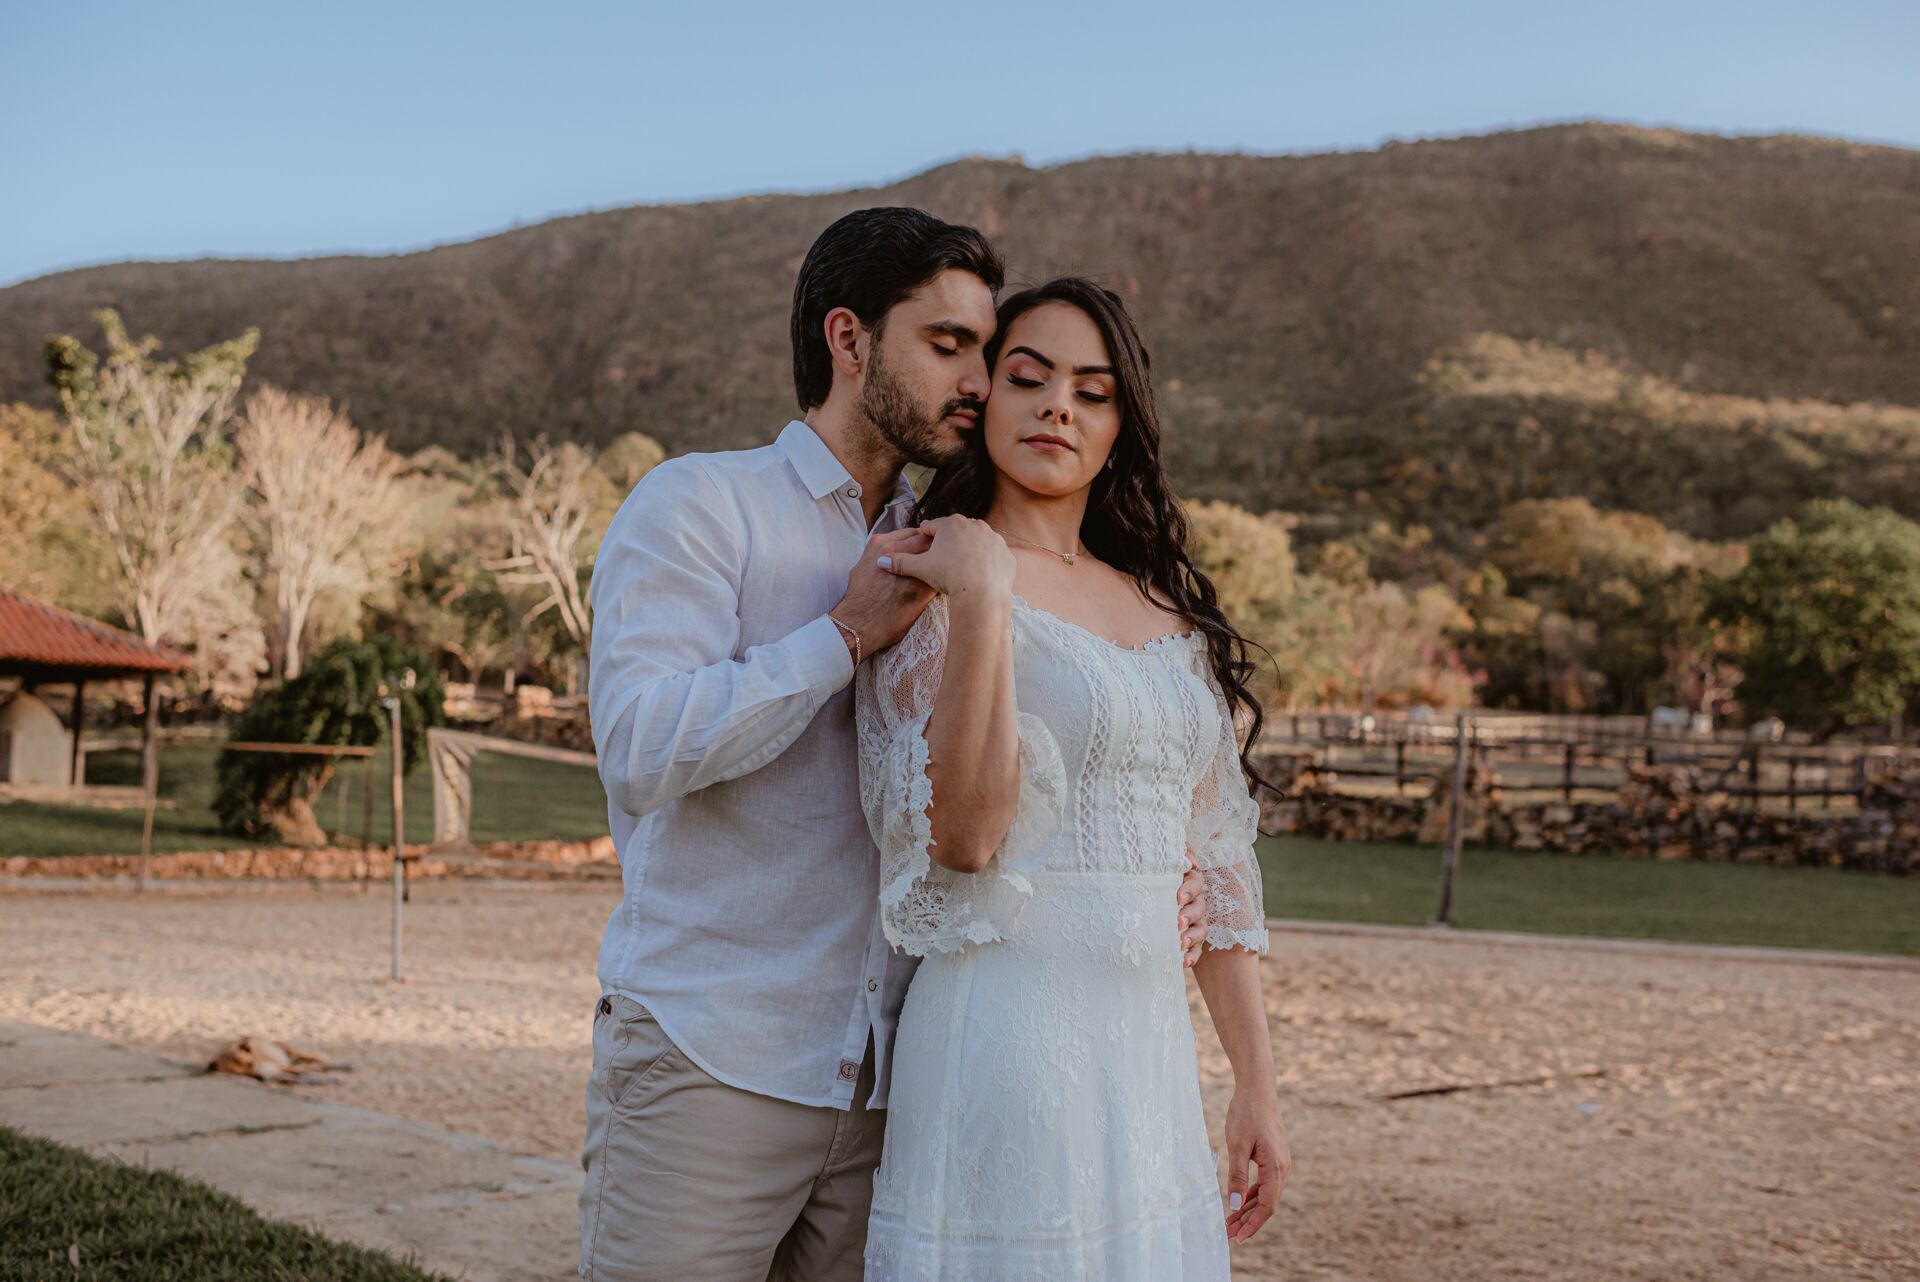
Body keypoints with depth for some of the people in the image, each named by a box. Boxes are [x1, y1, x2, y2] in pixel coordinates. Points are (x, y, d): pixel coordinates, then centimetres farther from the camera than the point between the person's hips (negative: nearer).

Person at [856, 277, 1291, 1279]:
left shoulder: (1167, 607, 13)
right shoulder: (931, 583, -5)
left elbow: (1216, 862, 14)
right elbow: (964, 832, -18)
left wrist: (1256, 1083, 12)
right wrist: (980, 601, -23)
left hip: (1150, 1046, 6)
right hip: (1011, 1034, -6)